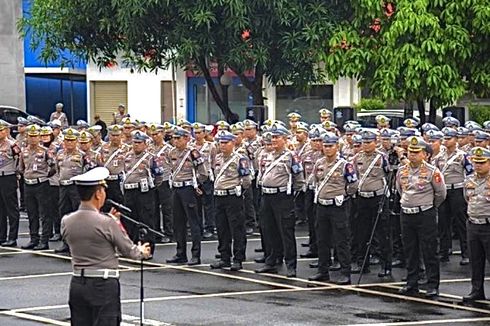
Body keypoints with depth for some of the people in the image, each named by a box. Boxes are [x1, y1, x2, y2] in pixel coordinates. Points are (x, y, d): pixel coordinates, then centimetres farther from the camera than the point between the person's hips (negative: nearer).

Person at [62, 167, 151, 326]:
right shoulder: (107, 223, -16)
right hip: (104, 284, -6)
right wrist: (142, 252, 19)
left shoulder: (66, 222, 0)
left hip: (77, 283, 6)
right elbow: (129, 251, -3)